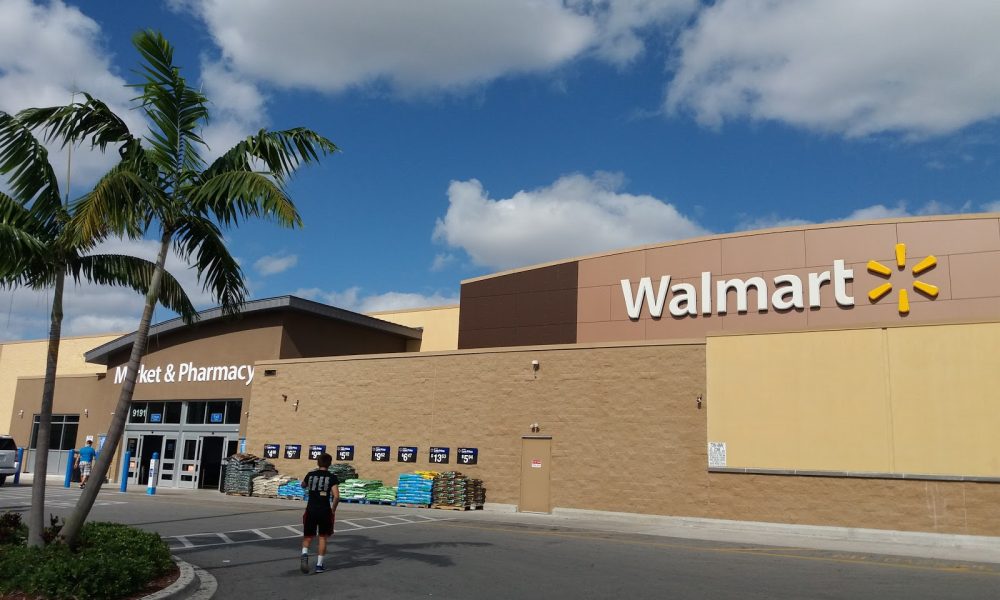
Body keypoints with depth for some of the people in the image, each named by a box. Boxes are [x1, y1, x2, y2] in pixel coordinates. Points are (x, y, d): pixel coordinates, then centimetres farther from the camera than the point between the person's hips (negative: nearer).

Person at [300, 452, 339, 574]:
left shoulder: (310, 474, 3)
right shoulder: (332, 477, -4)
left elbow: (303, 486, 25)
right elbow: (336, 496, -12)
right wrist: (333, 510, 3)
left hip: (311, 509, 2)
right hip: (325, 510, -2)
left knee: (308, 536, 13)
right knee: (322, 537, 13)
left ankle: (305, 554, -16)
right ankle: (319, 565, 13)